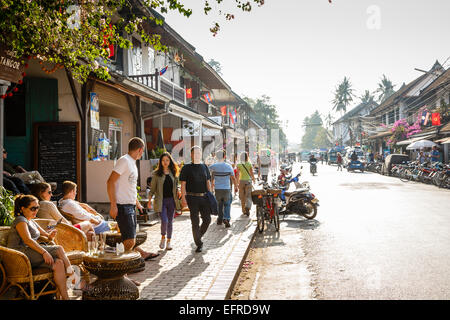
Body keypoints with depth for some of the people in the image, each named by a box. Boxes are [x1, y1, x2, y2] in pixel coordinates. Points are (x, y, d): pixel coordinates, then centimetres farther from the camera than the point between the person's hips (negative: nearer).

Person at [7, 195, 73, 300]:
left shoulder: (32, 222, 25)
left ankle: (65, 297, -26)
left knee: (58, 263, -18)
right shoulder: (20, 220, -5)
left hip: (32, 257, 9)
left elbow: (46, 236, 27)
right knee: (59, 249, -21)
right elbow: (28, 240, -20)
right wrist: (44, 252, -30)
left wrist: (51, 236, 0)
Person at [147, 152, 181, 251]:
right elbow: (152, 189, 4)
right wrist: (149, 201, -1)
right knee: (164, 221, -14)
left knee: (170, 222, 7)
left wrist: (178, 191, -5)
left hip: (171, 200, 3)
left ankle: (168, 241, 20)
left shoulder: (173, 173, 8)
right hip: (161, 201, -3)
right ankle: (163, 237, 13)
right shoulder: (157, 174, 0)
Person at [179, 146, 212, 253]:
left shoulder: (204, 167, 12)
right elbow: (183, 184, -3)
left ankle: (198, 236, 26)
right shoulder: (187, 168, 0)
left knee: (207, 219, 1)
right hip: (192, 197, -4)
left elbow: (208, 182, 15)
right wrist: (183, 198, -12)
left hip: (204, 197, 4)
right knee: (195, 221, -1)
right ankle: (199, 244, 8)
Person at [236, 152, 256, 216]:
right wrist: (254, 180, 15)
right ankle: (247, 207, -28)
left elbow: (238, 175, -3)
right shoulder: (249, 164, -2)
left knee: (242, 197, 12)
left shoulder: (239, 165, 0)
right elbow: (252, 174, 1)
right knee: (248, 196, -4)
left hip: (241, 181, 2)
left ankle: (244, 210, 19)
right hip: (248, 180, -1)